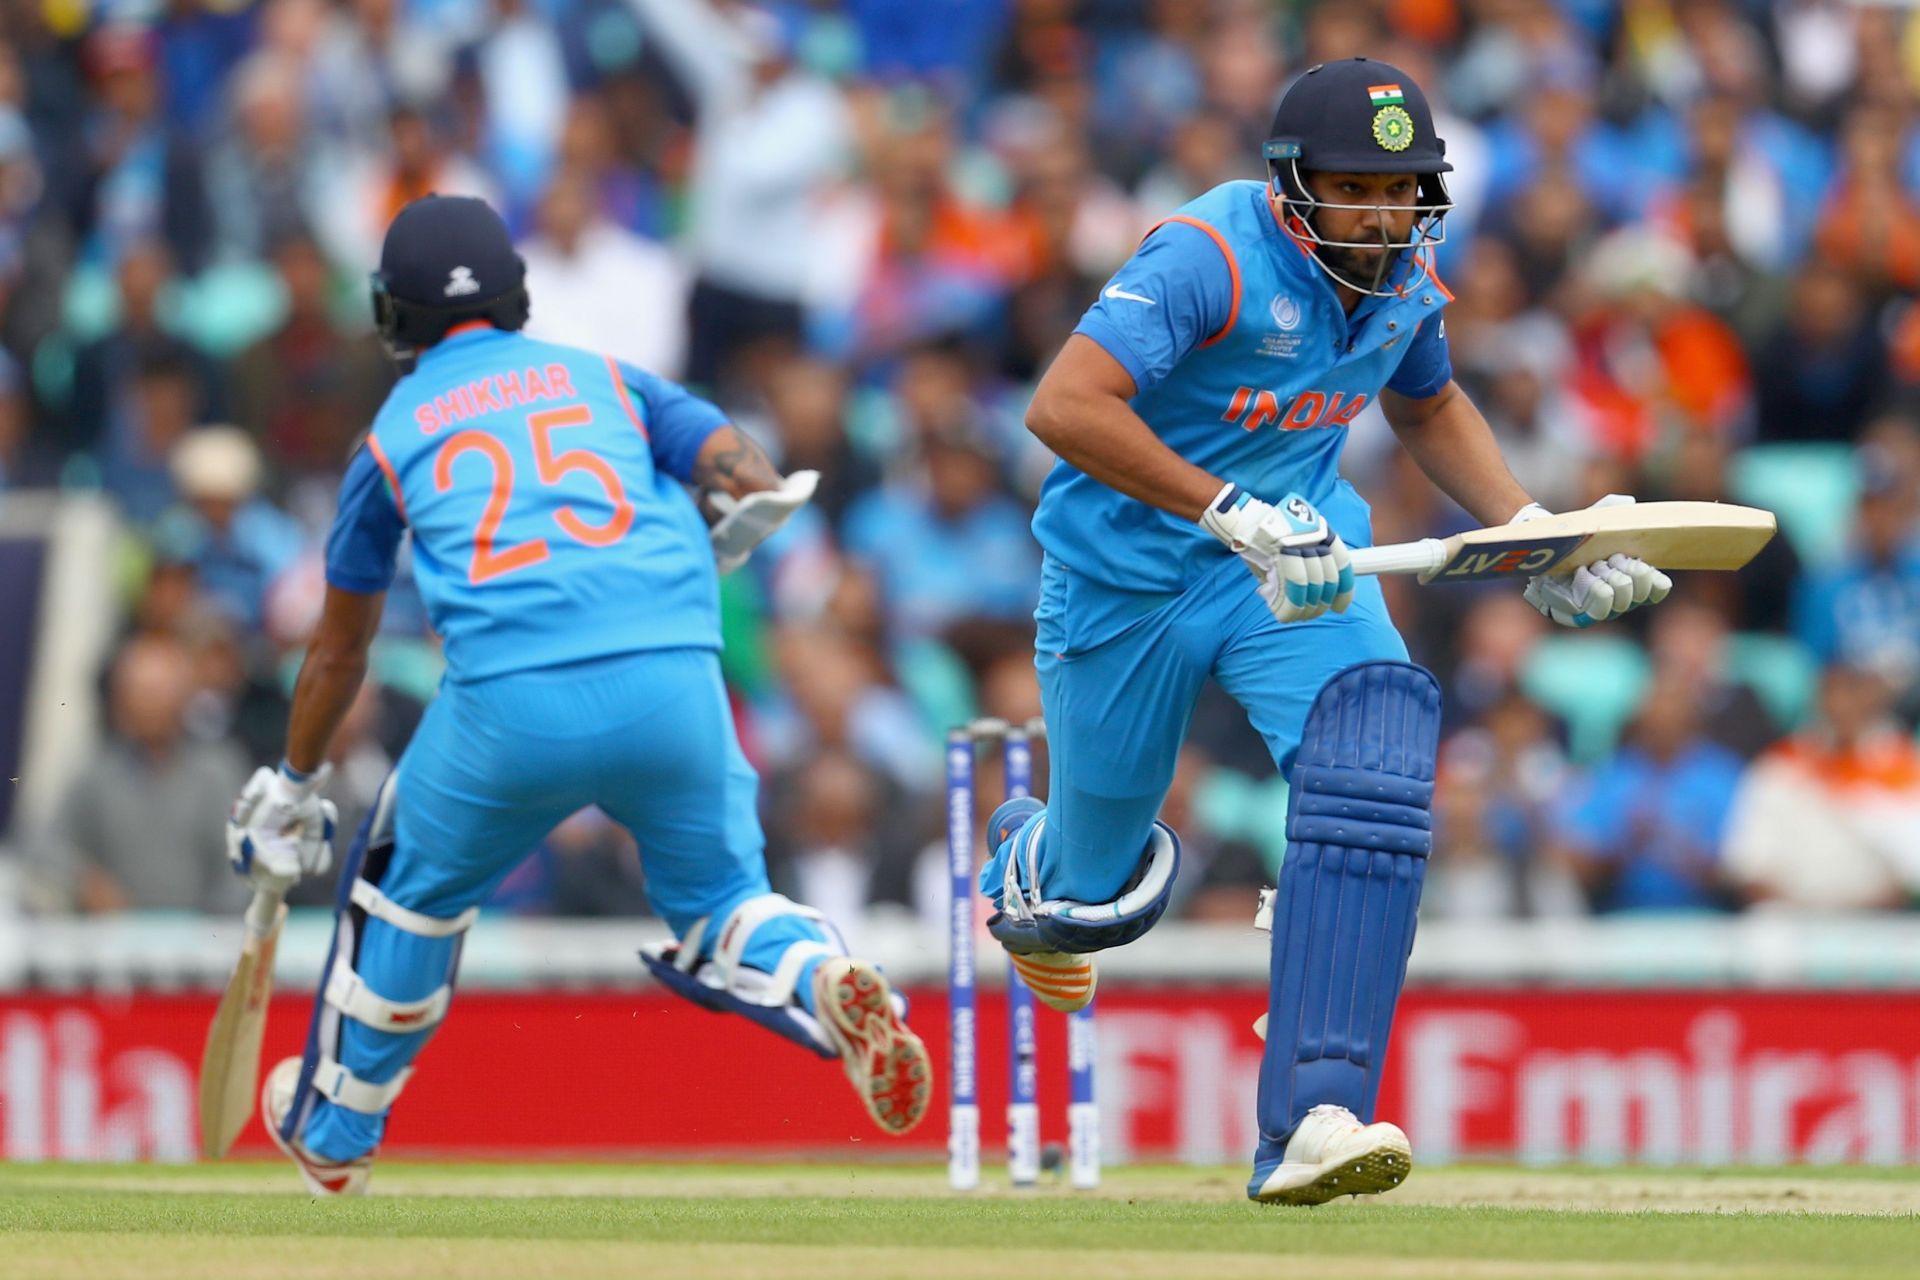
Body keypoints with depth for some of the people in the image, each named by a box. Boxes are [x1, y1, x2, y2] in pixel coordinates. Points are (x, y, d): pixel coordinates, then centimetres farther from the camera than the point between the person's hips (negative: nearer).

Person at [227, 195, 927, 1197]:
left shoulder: (394, 433, 23)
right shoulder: (606, 379, 26)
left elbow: (339, 649, 32)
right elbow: (747, 472, 6)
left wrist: (292, 791, 41)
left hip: (512, 701, -1)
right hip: (675, 685, 1)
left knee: (412, 887, 25)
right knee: (722, 897, 19)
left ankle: (333, 1133, 35)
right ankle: (825, 978, -15)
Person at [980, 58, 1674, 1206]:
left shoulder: (1408, 273, -3)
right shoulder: (1213, 255, -25)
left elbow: (1429, 405, 20)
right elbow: (1065, 405, -36)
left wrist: (1533, 537, 7)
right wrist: (1230, 512, -43)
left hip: (1296, 558, 4)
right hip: (1129, 578, -4)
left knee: (1375, 765, -26)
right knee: (1100, 897, 8)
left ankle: (1313, 1122, -32)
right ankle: (1026, 857, 51)